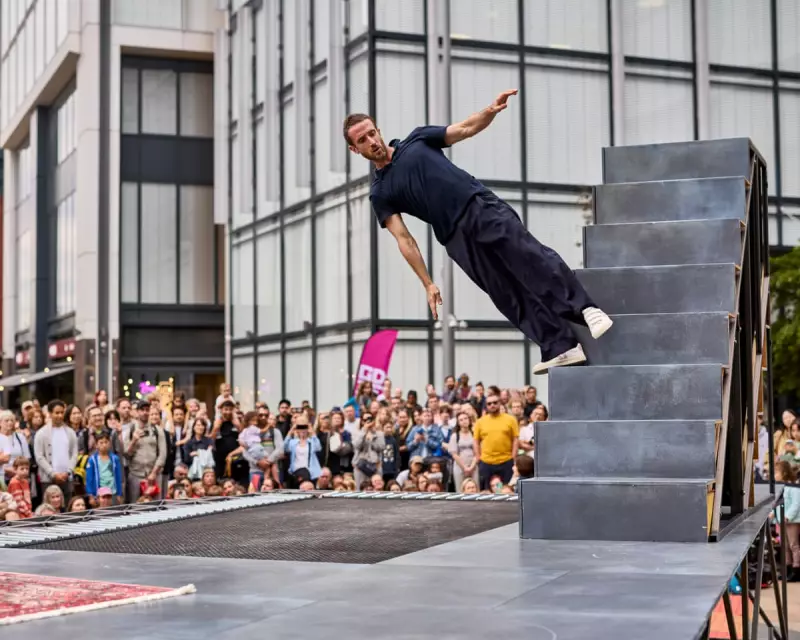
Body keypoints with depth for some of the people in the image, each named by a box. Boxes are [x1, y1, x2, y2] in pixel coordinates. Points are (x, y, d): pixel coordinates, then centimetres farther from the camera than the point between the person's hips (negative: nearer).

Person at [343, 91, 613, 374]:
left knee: (531, 255, -18)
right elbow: (404, 239, 5)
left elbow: (466, 129, 11)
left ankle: (586, 309, -24)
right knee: (509, 295, -5)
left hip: (482, 207, 0)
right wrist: (428, 284, 1)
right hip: (457, 239, 0)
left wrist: (491, 111, -11)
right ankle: (560, 348, -7)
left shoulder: (416, 139, 14)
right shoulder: (380, 194, 11)